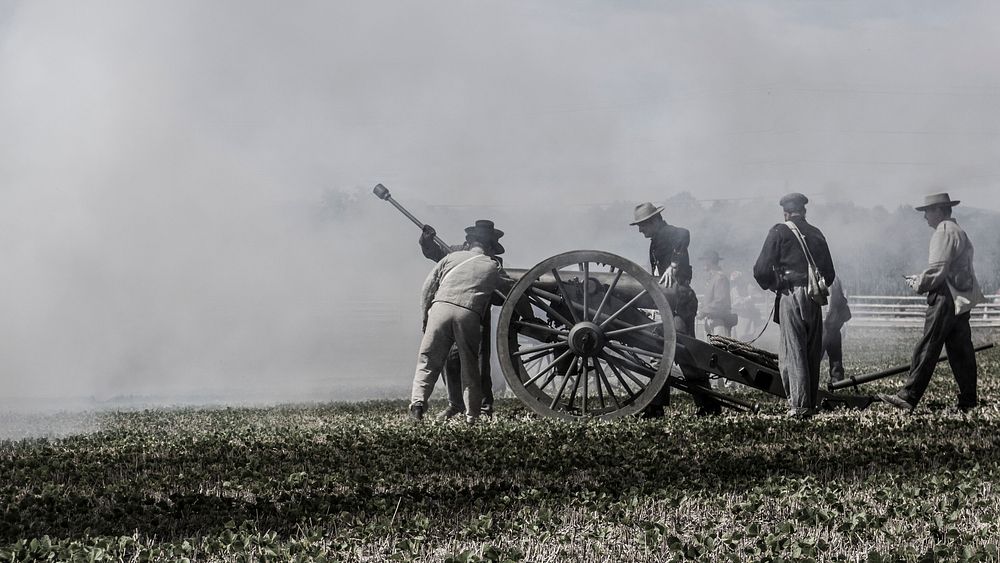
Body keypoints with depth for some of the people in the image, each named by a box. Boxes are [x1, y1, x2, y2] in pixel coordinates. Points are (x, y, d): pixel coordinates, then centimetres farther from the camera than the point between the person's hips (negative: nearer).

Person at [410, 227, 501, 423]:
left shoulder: (452, 257, 19)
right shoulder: (493, 267, 20)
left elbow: (428, 287, 15)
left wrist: (426, 316, 21)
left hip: (441, 307, 0)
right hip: (469, 315, 0)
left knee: (427, 362, 5)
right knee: (470, 368, 11)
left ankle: (418, 401, -14)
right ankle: (472, 416, 8)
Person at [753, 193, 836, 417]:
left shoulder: (779, 232, -1)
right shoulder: (816, 234, 14)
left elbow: (761, 270, -6)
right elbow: (830, 274, 16)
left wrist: (772, 286, 12)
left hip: (790, 296, -5)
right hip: (814, 298, 5)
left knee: (793, 351, -5)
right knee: (813, 353, 11)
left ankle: (799, 405, -11)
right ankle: (811, 404, 13)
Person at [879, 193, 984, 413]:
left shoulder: (944, 232, -12)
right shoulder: (958, 231, 20)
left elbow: (937, 271, -19)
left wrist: (918, 284, -4)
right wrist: (920, 278, 17)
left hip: (945, 299, -10)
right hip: (961, 299, 10)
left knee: (926, 349, -9)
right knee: (961, 351, 9)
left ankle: (908, 397, -10)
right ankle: (968, 401, 9)